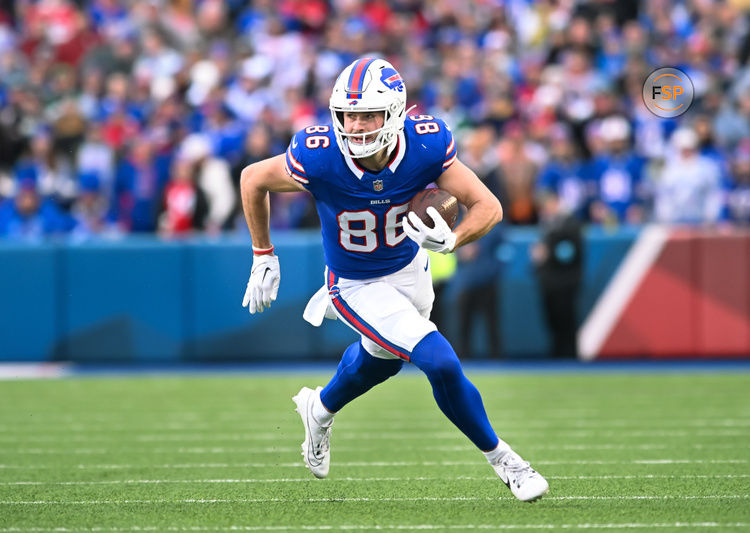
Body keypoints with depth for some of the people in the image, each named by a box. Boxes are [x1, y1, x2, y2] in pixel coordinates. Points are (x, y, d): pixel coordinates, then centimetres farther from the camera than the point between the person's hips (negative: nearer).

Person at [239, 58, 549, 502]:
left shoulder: (425, 146, -26)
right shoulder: (318, 157, -32)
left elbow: (489, 206, -20)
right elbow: (253, 180, -13)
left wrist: (450, 240, -40)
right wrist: (264, 257, -6)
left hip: (411, 269, 4)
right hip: (357, 287, -4)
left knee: (380, 358, 29)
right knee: (441, 363, -17)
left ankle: (321, 408, 61)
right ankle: (499, 457, 4)